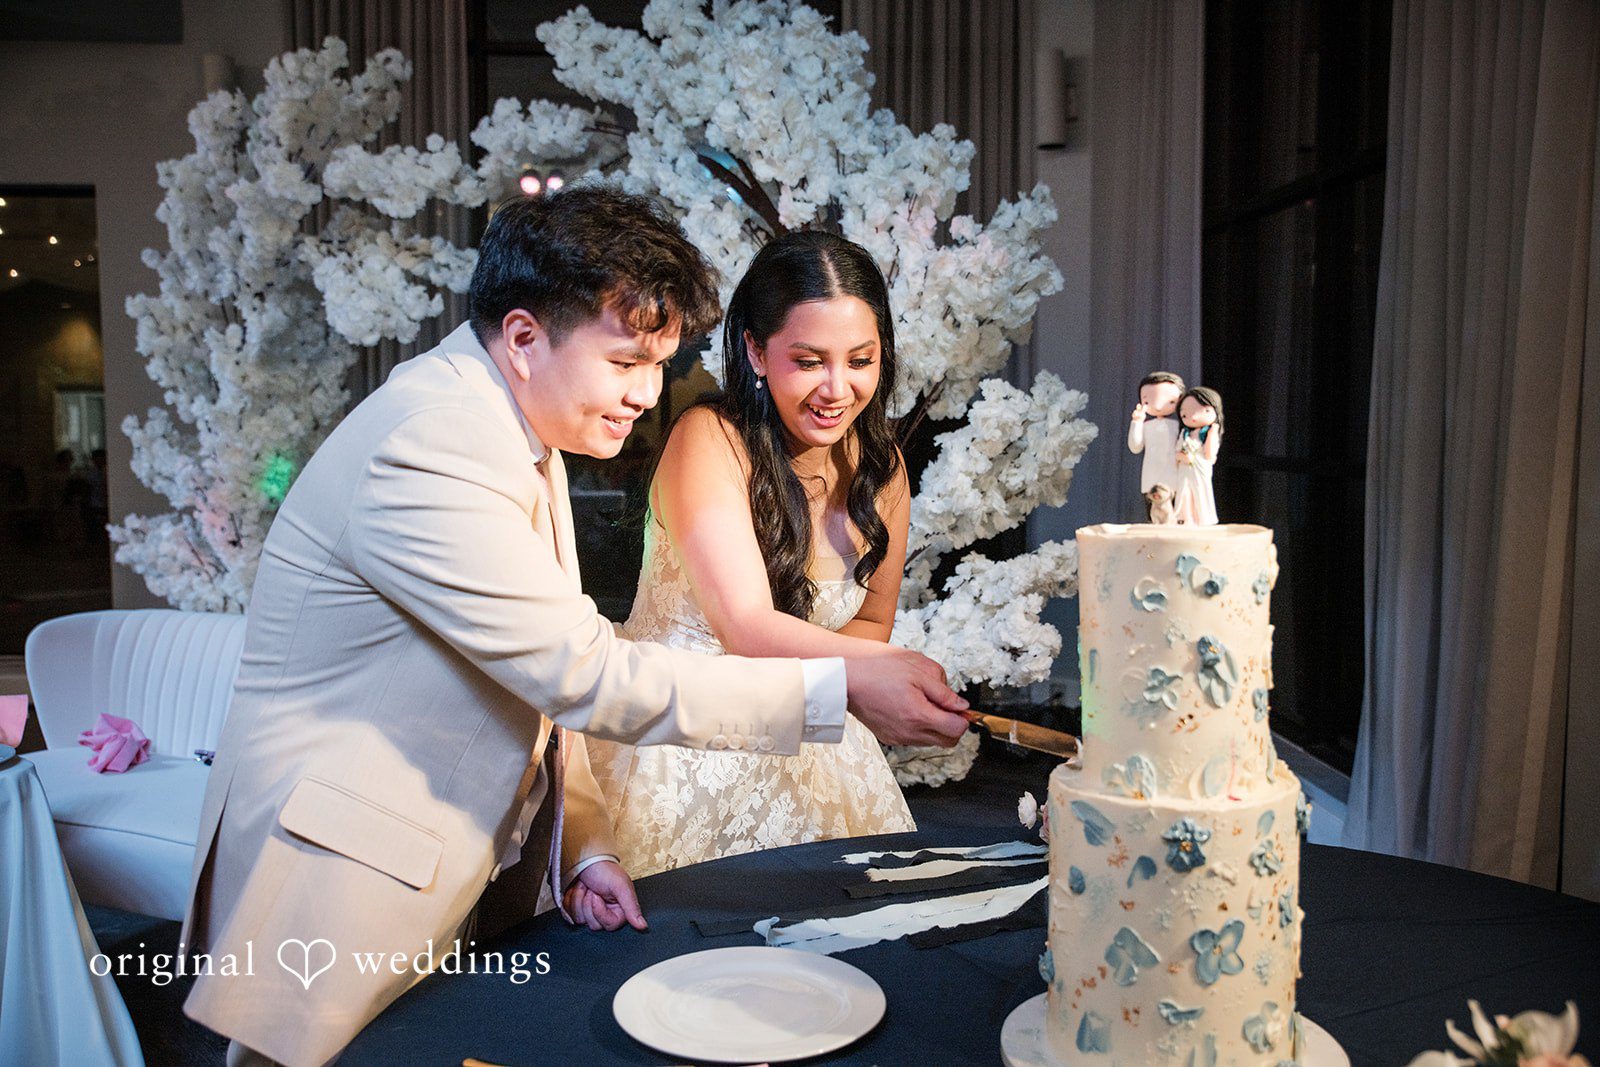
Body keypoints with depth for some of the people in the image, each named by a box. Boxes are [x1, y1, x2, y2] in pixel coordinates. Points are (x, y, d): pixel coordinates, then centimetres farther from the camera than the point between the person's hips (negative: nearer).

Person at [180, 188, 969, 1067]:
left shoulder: (520, 431, 7)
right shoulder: (427, 450, -25)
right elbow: (587, 673, -28)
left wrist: (583, 848, 3)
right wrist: (838, 689, -26)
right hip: (343, 896, -8)